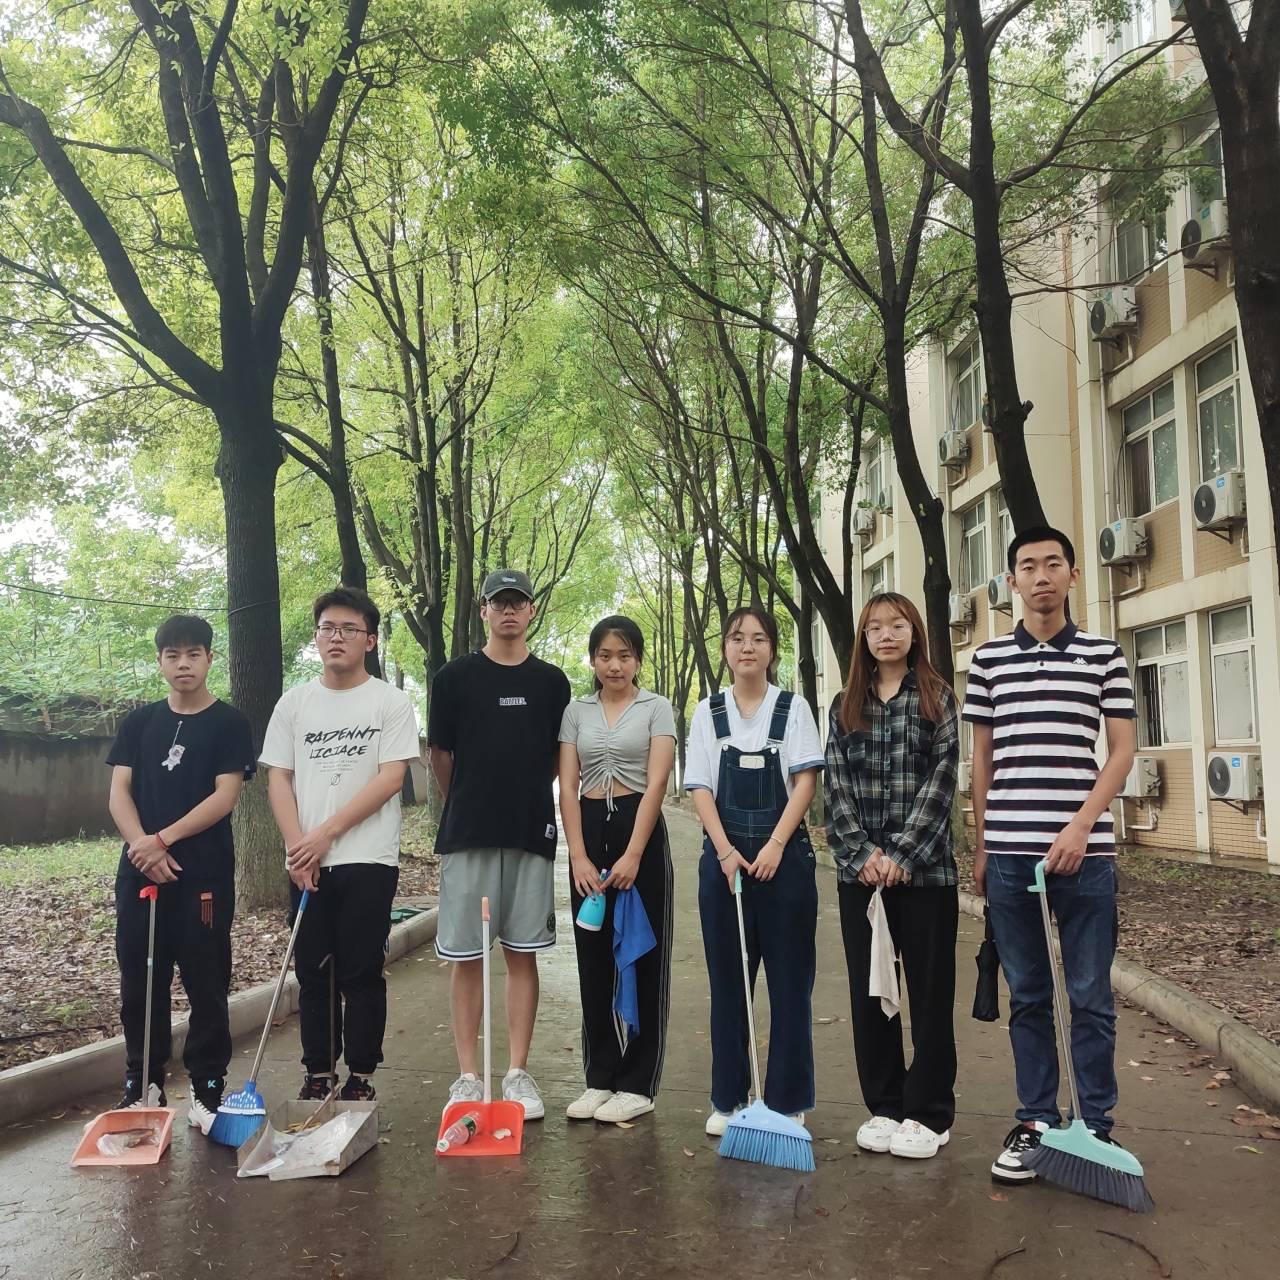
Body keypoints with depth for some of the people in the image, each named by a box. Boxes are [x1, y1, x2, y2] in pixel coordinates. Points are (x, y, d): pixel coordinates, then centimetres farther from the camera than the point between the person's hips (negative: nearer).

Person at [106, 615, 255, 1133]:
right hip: (140, 871, 4)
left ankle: (207, 1090, 13)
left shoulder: (229, 723, 0)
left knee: (206, 984, 3)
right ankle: (141, 1086, 22)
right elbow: (119, 791, 5)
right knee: (139, 983, 9)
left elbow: (225, 796, -8)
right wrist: (142, 846, -12)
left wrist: (164, 839, -16)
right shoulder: (138, 723, 11)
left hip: (204, 873, -3)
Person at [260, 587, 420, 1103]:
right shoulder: (294, 703, 9)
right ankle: (318, 1074, 22)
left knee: (362, 973, 1)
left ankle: (361, 1079, 13)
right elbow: (279, 778, 7)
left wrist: (325, 833, -13)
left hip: (368, 860, -3)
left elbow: (390, 778, -9)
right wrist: (298, 847, -6)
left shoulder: (390, 701, -1)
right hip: (305, 863, 3)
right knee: (313, 972, 10)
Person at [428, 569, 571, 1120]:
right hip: (467, 835, -1)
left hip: (531, 833, 2)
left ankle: (518, 1073, 16)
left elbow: (558, 758, 12)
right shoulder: (454, 677, 1)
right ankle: (467, 1077, 13)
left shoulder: (551, 682, 7)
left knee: (522, 953, 7)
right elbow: (439, 755, 6)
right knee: (466, 957, 4)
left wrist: (522, 799, 11)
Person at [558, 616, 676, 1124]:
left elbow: (656, 784, -10)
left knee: (644, 958, 2)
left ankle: (636, 1084, 12)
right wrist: (579, 857, -8)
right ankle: (599, 1078, 20)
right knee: (594, 959, 8)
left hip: (640, 828, -3)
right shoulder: (576, 711, 8)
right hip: (589, 827, 3)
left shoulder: (656, 708, 0)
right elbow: (568, 786, 3)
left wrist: (633, 856, -18)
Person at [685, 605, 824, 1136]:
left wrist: (775, 845, -14)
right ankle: (728, 1099, 18)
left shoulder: (793, 708, 3)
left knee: (790, 978, 2)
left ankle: (788, 1101, 14)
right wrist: (725, 851, -10)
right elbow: (701, 787, 2)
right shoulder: (708, 712, 7)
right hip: (723, 854, 2)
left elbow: (805, 781, -4)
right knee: (727, 979, 8)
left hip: (784, 853, -1)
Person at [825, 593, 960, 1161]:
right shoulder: (846, 706, 10)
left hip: (925, 868, -3)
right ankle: (884, 1106, 21)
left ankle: (929, 1113, 16)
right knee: (868, 990, 8)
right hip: (861, 870, 3)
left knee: (930, 989, 5)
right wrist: (864, 853, -10)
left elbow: (941, 779, -7)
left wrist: (901, 854, -15)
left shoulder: (937, 697, 2)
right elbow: (837, 785, 3)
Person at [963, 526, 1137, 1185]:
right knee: (1027, 996, 10)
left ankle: (1098, 1126, 19)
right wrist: (981, 845, 10)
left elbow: (1122, 749, 1)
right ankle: (1035, 1122, 21)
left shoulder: (1103, 654, 4)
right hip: (1009, 852, 2)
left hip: (1084, 850, -1)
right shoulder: (989, 658, 9)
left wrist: (1082, 826, -11)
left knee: (1091, 998, 6)